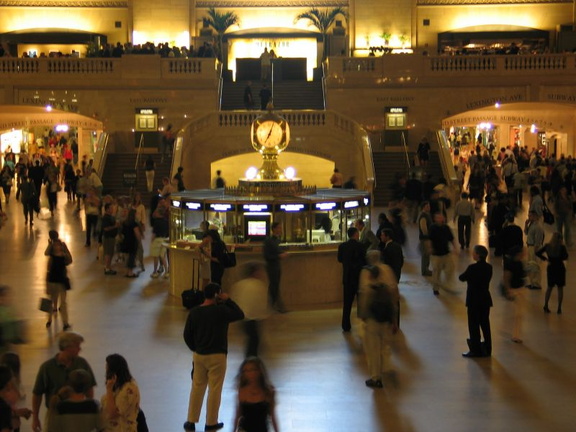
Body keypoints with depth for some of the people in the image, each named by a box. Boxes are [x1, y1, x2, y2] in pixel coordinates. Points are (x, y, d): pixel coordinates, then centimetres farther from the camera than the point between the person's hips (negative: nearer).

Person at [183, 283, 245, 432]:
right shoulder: (221, 311, -16)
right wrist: (228, 301, 0)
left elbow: (187, 335, 4)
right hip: (217, 356, -4)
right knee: (215, 389, 6)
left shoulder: (194, 312, -2)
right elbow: (240, 315, -2)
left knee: (197, 388, 14)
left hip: (198, 355, 5)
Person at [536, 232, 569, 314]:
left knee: (550, 287, 17)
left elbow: (538, 253, -6)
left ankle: (546, 306, 13)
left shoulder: (547, 246, -4)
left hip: (551, 268, 3)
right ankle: (559, 308, 5)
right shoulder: (561, 247, -15)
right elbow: (565, 257, -18)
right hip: (560, 268, -3)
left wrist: (545, 258, 3)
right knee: (560, 288, 6)